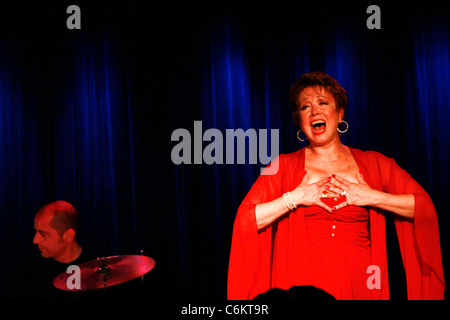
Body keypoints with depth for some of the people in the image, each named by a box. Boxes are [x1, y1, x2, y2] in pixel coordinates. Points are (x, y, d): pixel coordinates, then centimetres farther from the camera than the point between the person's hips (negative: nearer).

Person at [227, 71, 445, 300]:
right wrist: (294, 198, -9)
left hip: (358, 284, 1)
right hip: (305, 283, -1)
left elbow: (425, 208, 4)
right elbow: (245, 221, -4)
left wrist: (373, 197, -5)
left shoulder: (373, 164, 10)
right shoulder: (284, 167, 5)